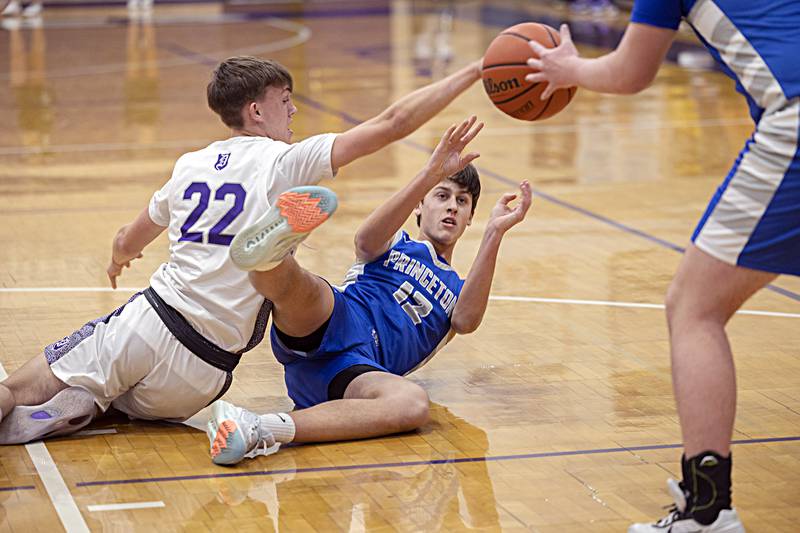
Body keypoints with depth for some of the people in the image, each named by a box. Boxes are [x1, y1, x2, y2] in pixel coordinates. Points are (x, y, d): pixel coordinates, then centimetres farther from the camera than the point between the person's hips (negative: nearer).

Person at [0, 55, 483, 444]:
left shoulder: (190, 165, 13)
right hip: (201, 375, -2)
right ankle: (76, 407, -10)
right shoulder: (286, 162, 0)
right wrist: (475, 71, 1)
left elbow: (128, 243, 30)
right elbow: (392, 124, -4)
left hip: (145, 324, 2)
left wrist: (119, 260, 55)